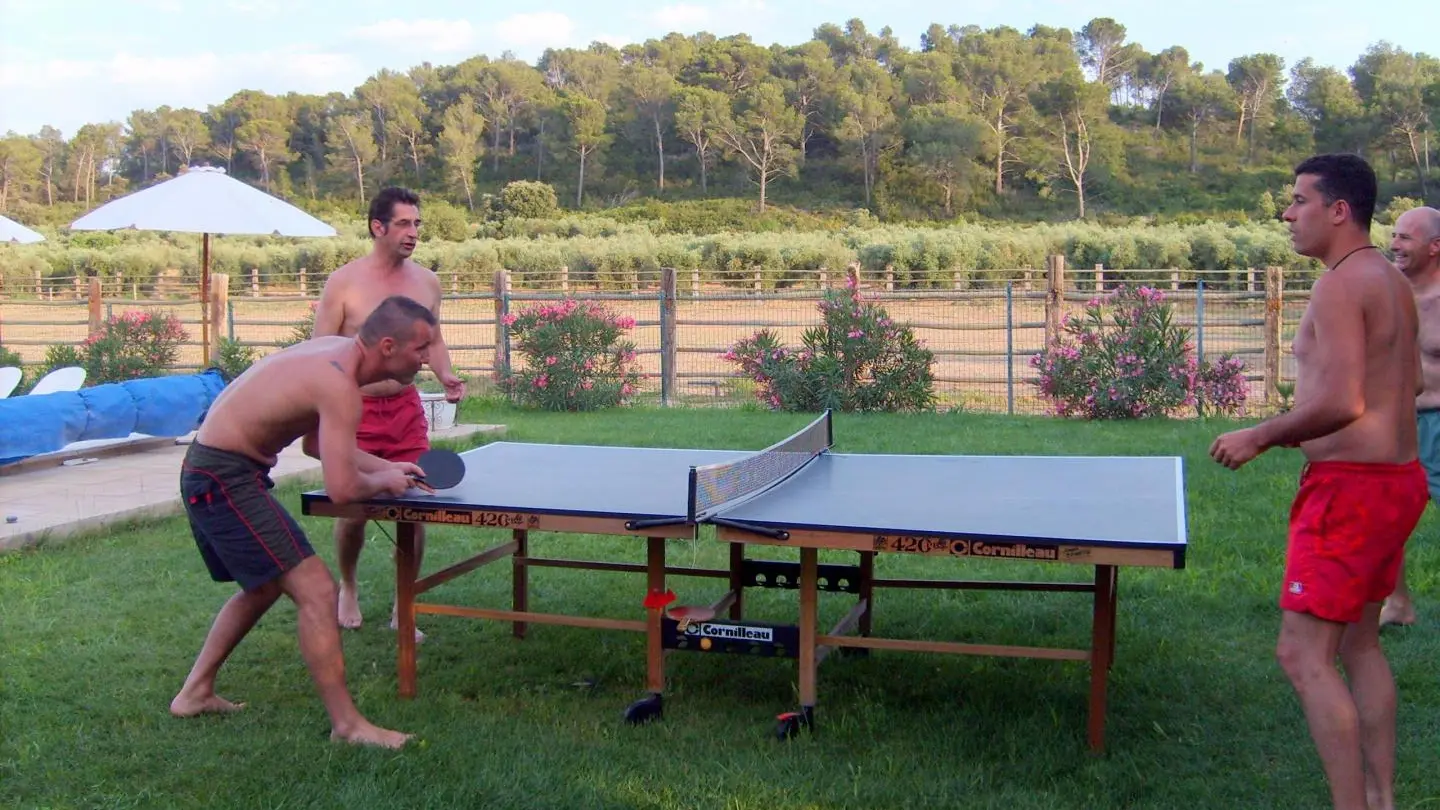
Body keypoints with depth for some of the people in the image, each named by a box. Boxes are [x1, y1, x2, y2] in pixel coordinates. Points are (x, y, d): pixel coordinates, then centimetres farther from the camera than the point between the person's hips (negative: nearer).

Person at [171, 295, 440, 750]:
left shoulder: (338, 352, 6)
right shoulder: (340, 385, -24)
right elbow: (342, 490, -29)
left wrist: (385, 467, 13)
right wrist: (382, 482, -8)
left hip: (209, 476, 11)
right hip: (225, 481, -11)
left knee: (264, 585, 27)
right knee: (316, 591, -12)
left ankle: (194, 693, 37)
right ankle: (347, 725, -6)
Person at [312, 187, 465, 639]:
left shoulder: (426, 283, 6)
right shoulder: (344, 283, -6)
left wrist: (444, 374, 0)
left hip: (406, 408, 3)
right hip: (354, 410, -3)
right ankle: (347, 588, 34)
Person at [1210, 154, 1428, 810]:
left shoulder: (1340, 284, -17)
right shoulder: (1393, 282, 14)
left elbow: (1341, 403, -26)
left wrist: (1259, 436, -14)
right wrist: (1299, 428, 21)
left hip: (1351, 486, -11)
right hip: (1397, 476, 11)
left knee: (1304, 656, -7)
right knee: (1359, 642, 19)